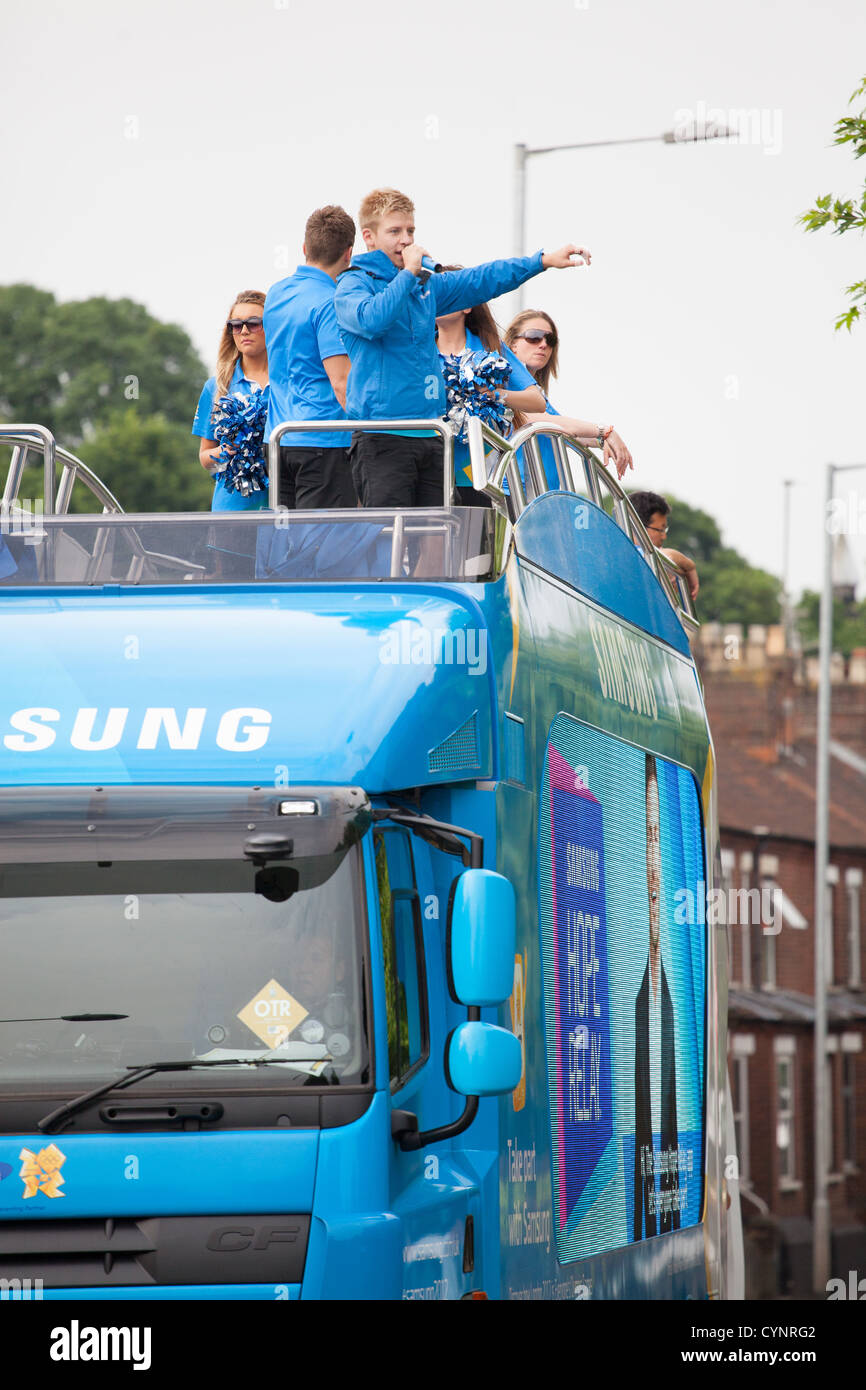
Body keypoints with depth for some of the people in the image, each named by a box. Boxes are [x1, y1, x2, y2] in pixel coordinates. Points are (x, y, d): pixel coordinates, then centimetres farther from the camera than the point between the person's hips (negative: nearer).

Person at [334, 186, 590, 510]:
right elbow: (371, 319, -24)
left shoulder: (425, 284, 18)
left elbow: (482, 281, 22)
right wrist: (408, 273, -16)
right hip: (382, 435, -7)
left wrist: (544, 261, 15)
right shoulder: (354, 283, -3)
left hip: (430, 435, 7)